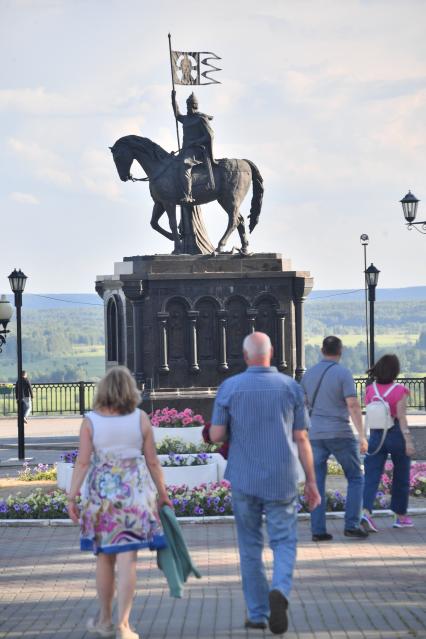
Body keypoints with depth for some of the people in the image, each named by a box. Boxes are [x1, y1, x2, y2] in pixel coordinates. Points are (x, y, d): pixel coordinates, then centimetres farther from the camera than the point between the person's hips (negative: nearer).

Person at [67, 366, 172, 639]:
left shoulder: (90, 421, -4)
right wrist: (163, 493, 12)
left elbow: (83, 462, -8)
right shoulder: (141, 418, -3)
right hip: (134, 492, -1)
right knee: (127, 559, -2)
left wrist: (72, 496, -2)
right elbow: (153, 461, 1)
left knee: (105, 557, 15)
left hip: (101, 492, 1)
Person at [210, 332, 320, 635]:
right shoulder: (291, 387, -1)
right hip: (282, 481, 0)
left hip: (244, 480, 0)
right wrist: (311, 481, 6)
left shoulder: (229, 387, -3)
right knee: (284, 542, 6)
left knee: (251, 547, 12)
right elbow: (301, 439, 0)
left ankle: (257, 613, 14)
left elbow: (216, 435, -4)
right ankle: (280, 591, -21)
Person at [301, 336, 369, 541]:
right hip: (341, 434, -4)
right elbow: (353, 405, -16)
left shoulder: (309, 374, 8)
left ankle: (318, 530, 2)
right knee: (355, 478, 9)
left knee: (317, 483, 7)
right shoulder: (343, 373, -8)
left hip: (316, 435, 4)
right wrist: (362, 435, -17)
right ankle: (352, 524, 0)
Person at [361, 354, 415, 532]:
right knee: (401, 478, 14)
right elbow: (401, 417, -15)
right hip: (396, 435, -3)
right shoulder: (399, 390, -11)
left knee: (371, 477, -2)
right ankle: (401, 516, 25)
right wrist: (408, 440, -14)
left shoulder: (370, 389, 2)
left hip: (376, 436, 3)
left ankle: (365, 512, -23)